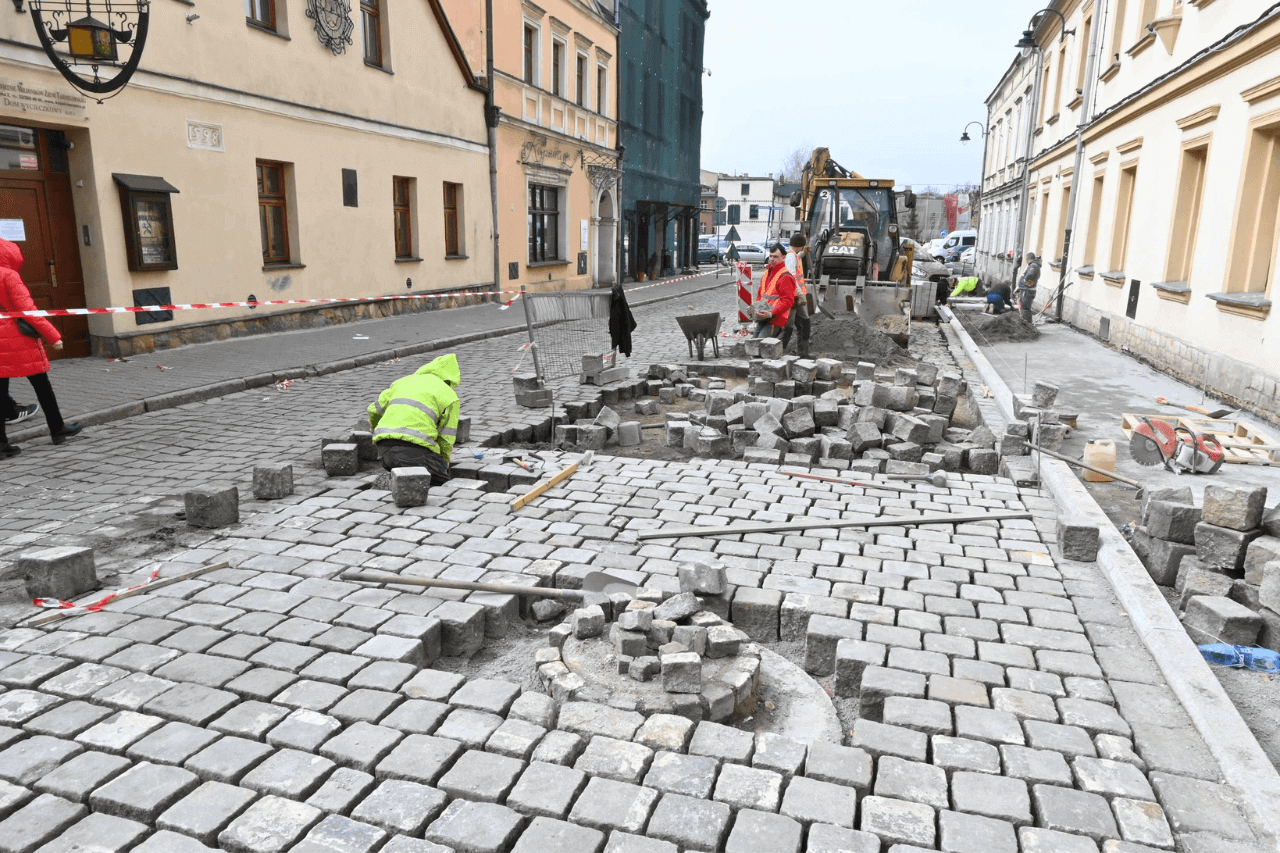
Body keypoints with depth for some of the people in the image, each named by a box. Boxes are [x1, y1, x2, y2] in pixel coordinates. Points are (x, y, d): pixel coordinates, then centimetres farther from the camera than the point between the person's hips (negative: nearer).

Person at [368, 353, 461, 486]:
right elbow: (446, 439, 7)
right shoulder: (450, 396, 8)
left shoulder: (404, 381, 24)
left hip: (386, 446, 6)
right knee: (442, 485, 9)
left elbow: (374, 410, 27)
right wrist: (443, 463, 27)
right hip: (414, 447, -6)